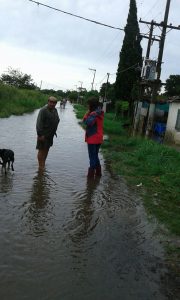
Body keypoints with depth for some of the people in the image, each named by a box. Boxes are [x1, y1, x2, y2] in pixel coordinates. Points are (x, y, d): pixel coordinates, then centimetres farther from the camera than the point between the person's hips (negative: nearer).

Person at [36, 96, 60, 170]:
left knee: (46, 150, 15)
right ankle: (40, 166, 5)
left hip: (50, 134, 8)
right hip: (43, 134, -8)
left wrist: (54, 131, 16)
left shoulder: (55, 110, 11)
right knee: (41, 150, -2)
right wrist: (40, 134, -23)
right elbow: (39, 123, -20)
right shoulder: (43, 110, -15)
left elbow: (56, 121, 21)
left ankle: (43, 164, 27)